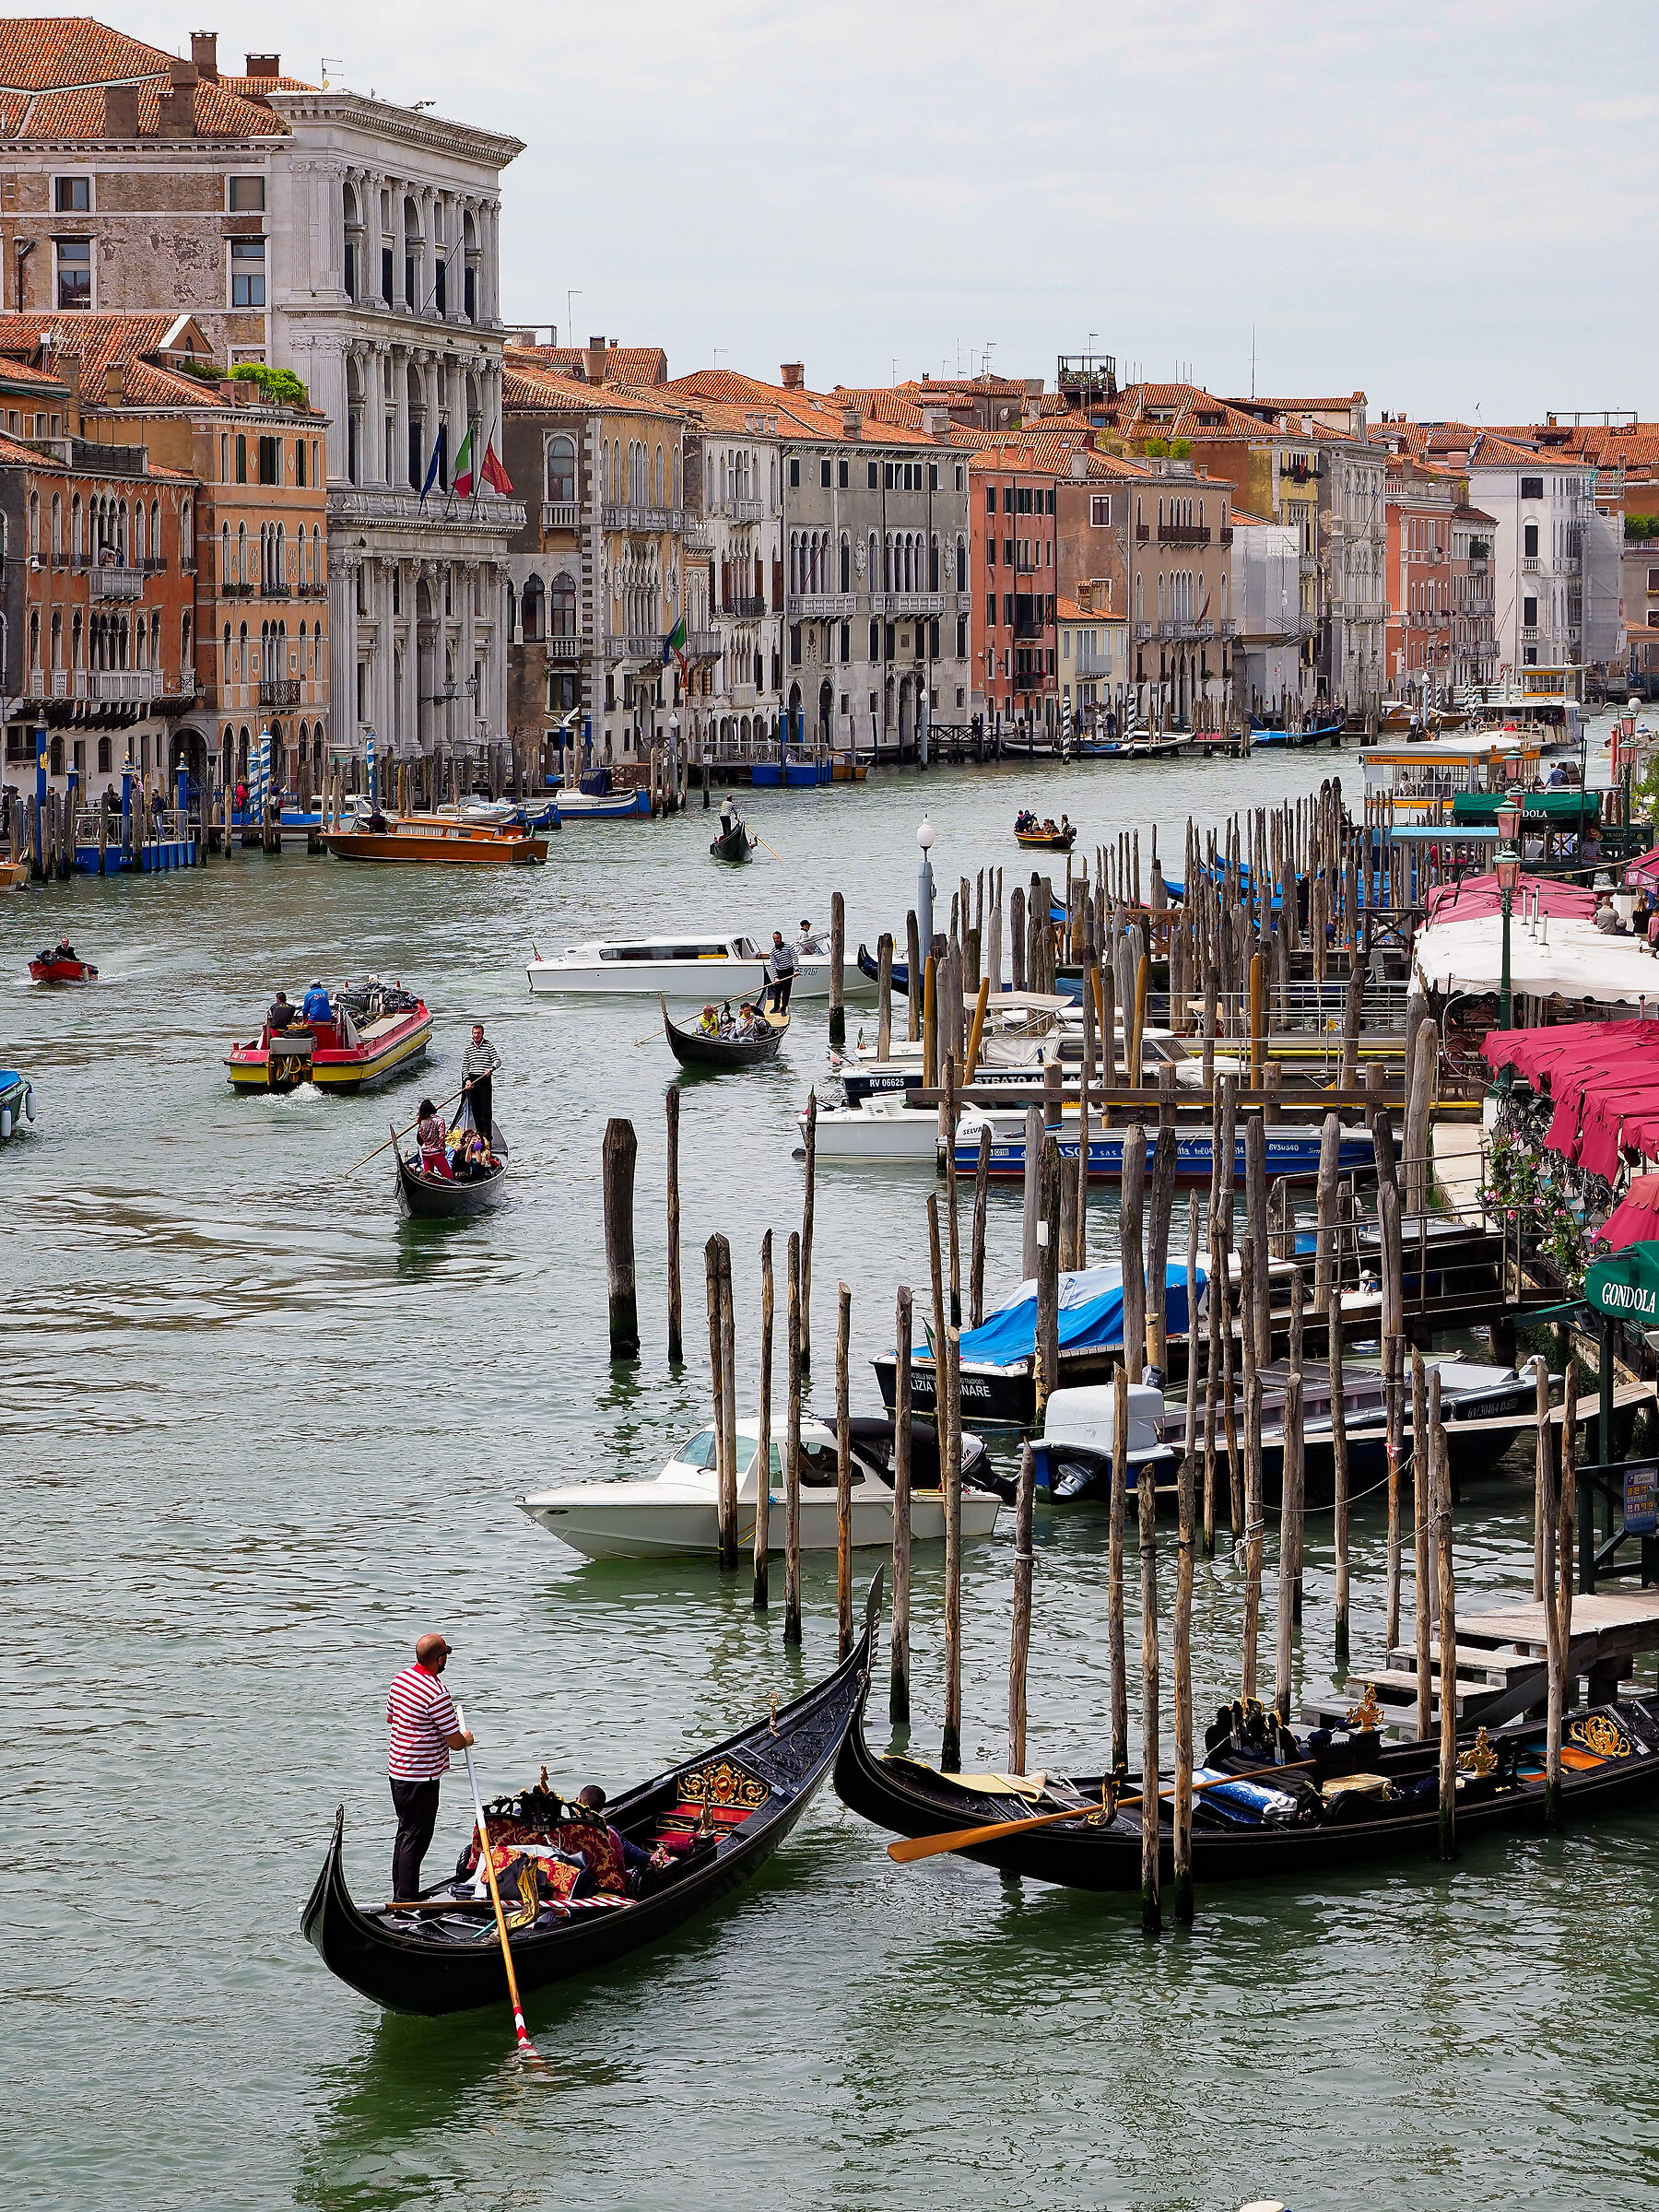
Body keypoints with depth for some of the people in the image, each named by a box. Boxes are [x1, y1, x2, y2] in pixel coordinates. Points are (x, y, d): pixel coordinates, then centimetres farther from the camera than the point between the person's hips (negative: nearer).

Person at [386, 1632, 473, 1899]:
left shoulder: (401, 1678, 2)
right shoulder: (437, 1694, -24)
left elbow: (389, 1718, 19)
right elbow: (455, 1743, -18)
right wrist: (466, 1739, 4)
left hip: (396, 1770, 9)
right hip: (421, 1778, -9)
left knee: (405, 1832, 19)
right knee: (416, 1839, -1)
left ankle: (400, 1894, 28)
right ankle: (406, 1900, 2)